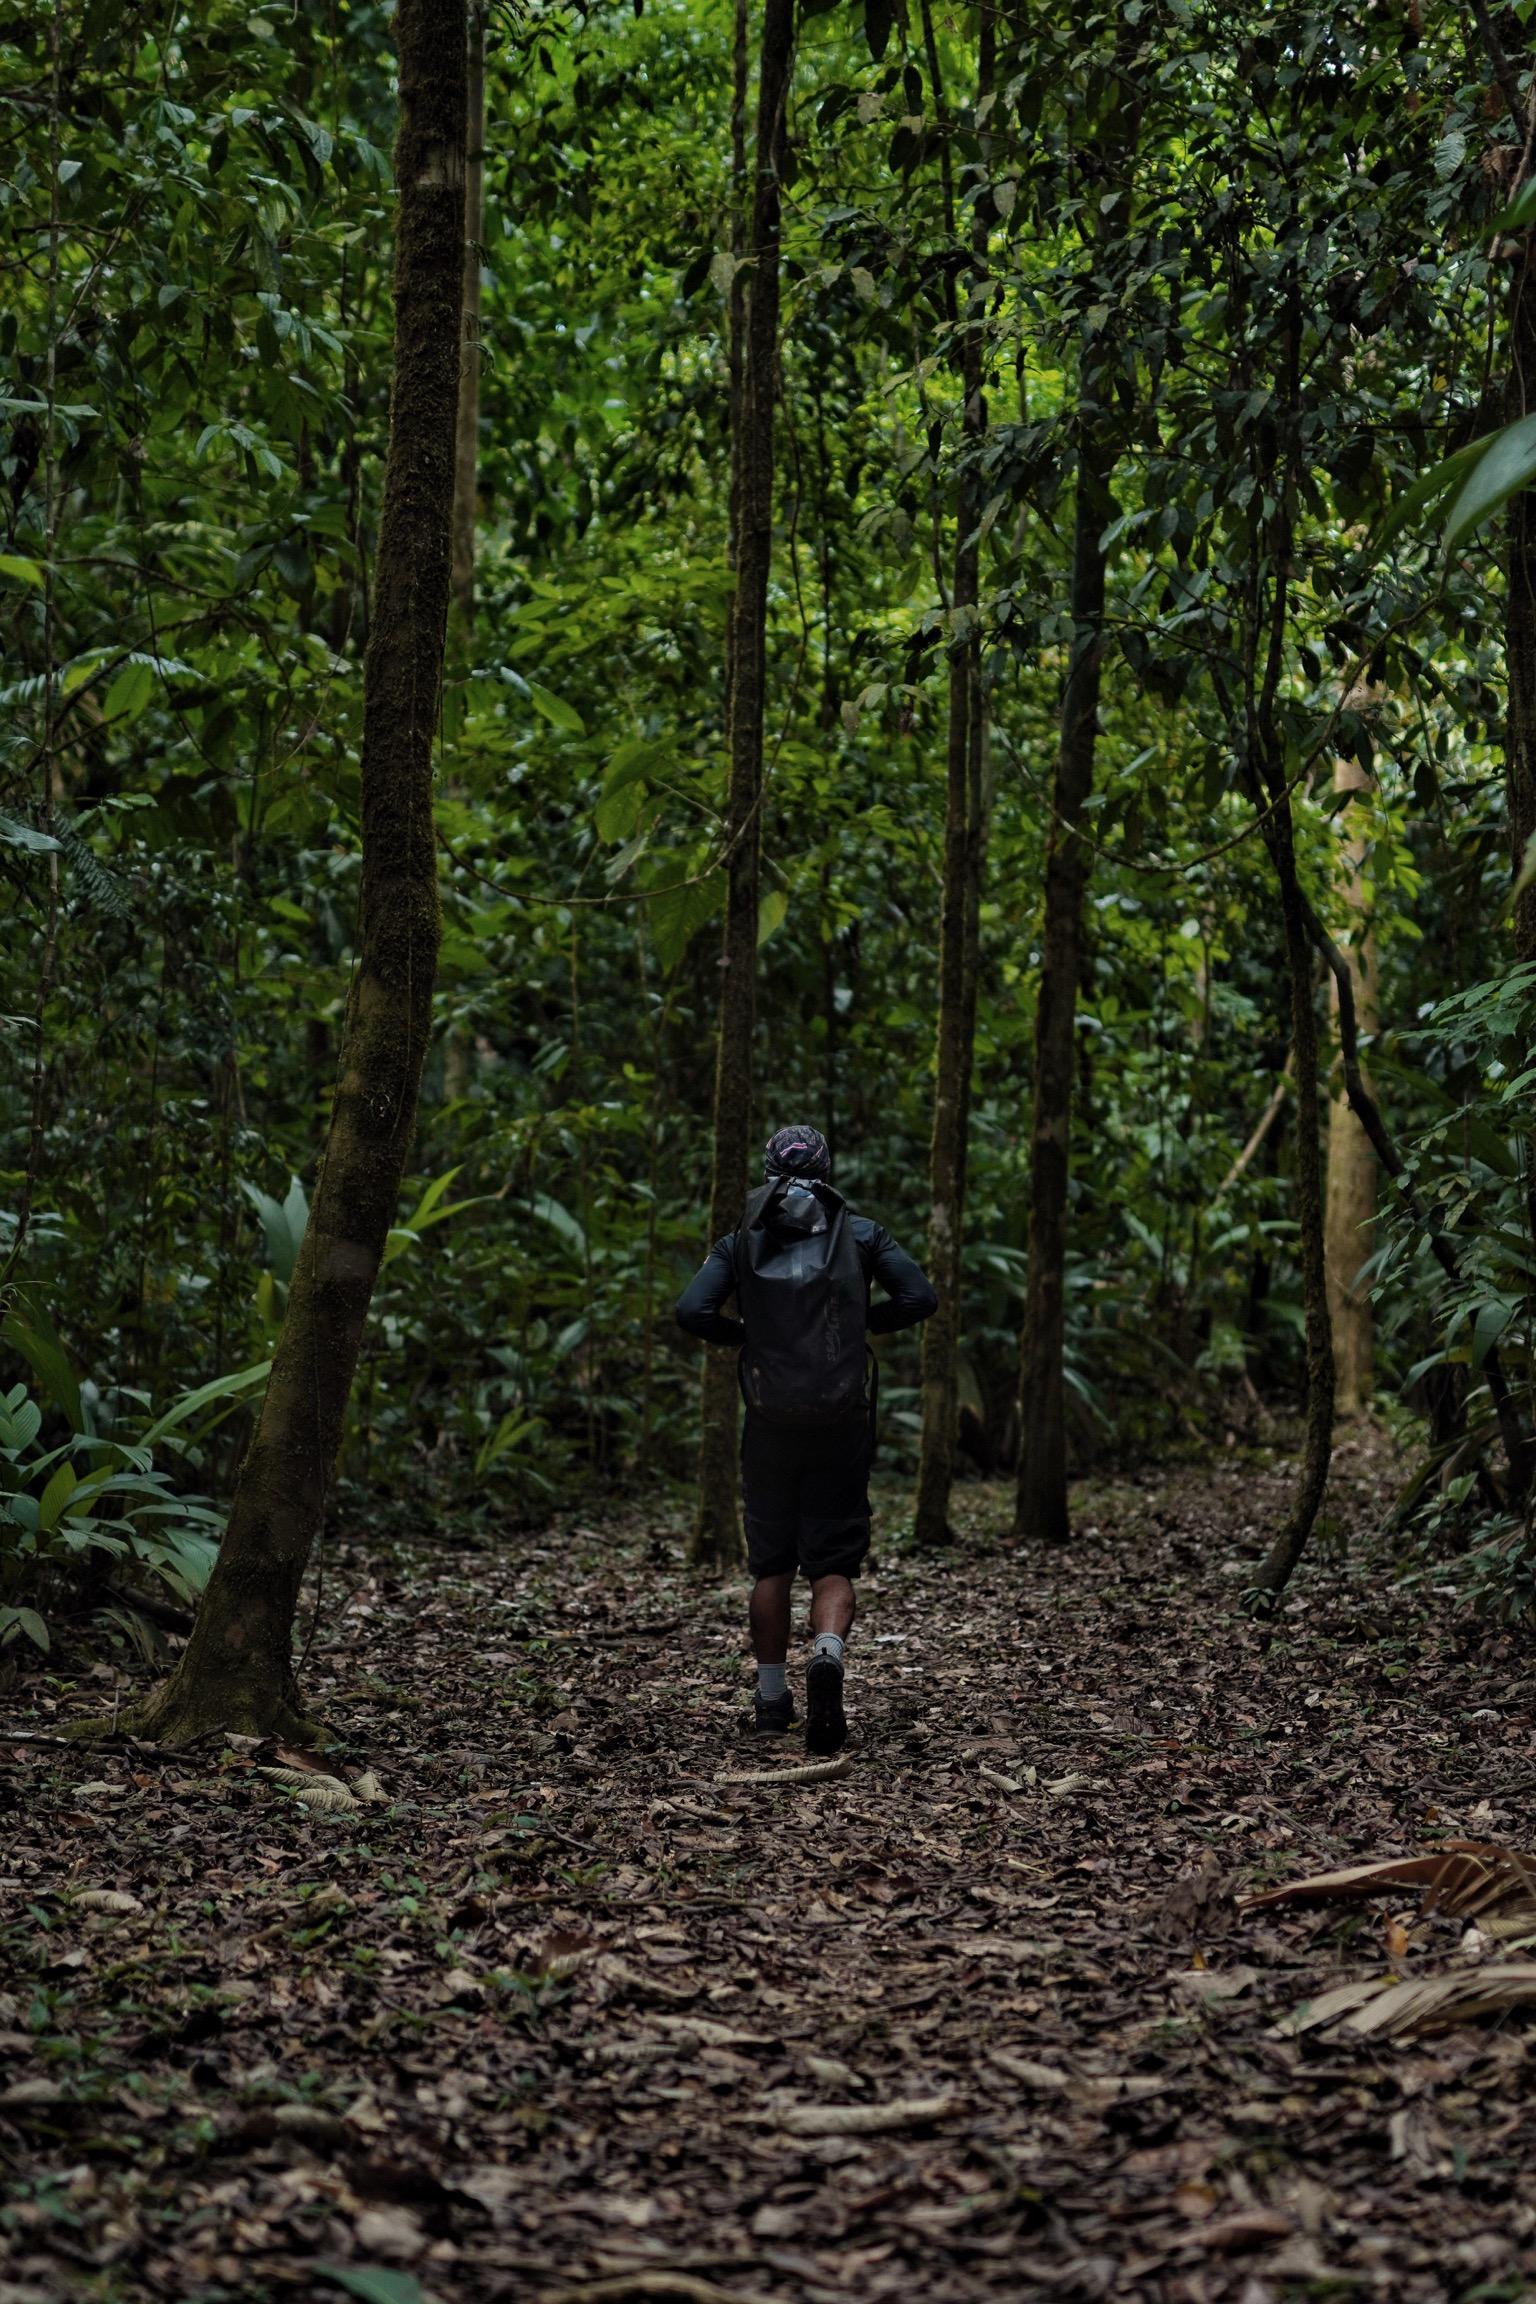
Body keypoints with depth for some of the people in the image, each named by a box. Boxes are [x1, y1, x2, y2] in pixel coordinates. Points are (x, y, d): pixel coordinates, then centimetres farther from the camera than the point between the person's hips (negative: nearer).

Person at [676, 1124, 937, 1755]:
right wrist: (863, 1322, 10)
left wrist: (743, 1335, 8)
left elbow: (692, 1311, -10)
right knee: (834, 1565, 3)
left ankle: (772, 1701, 16)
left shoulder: (741, 1241, 3)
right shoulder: (859, 1234, 2)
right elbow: (920, 1298, -7)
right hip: (842, 1425, -1)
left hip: (771, 1424, 1)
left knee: (771, 1566, 14)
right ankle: (828, 1656, -25)